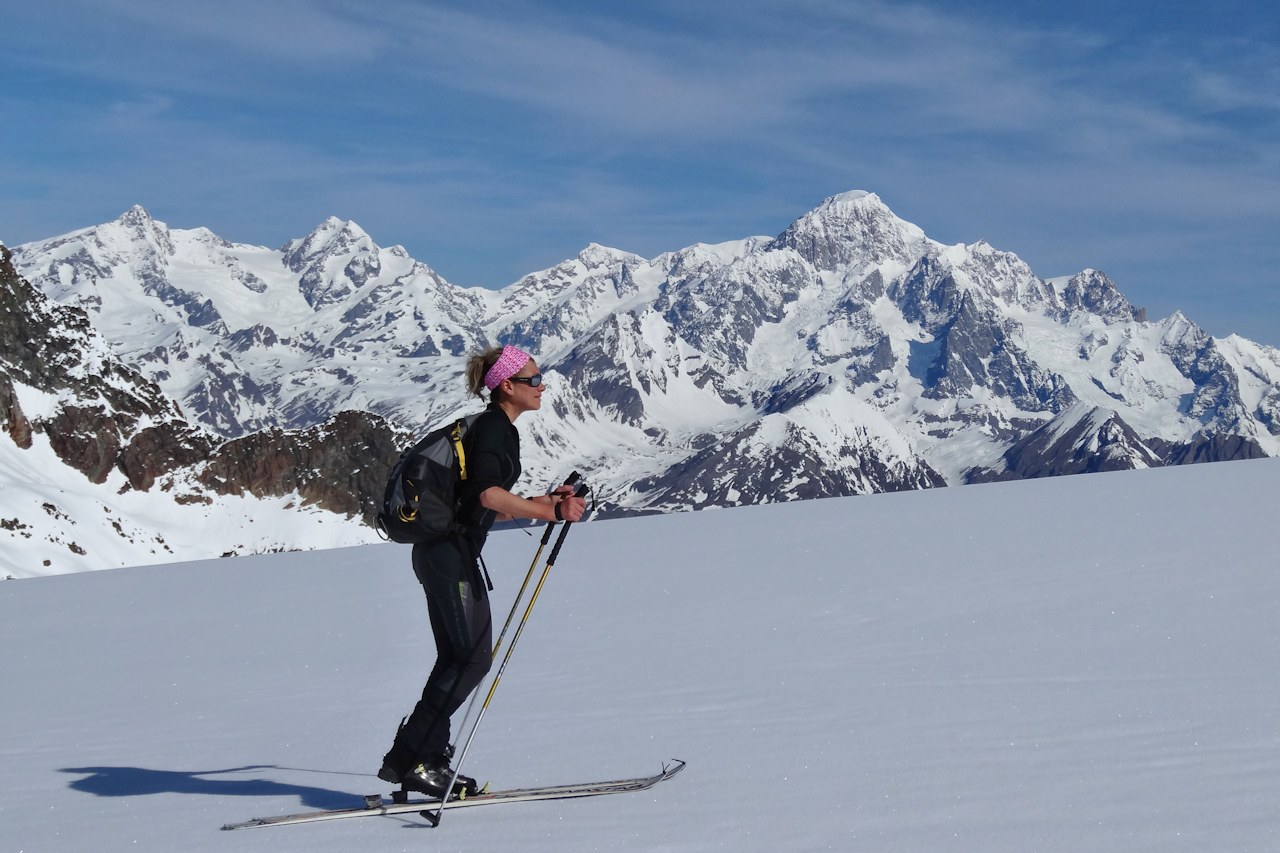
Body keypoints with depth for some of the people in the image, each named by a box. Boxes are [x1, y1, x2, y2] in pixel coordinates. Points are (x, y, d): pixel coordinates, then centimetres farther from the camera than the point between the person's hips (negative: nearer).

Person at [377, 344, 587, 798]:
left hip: (442, 552, 10)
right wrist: (551, 514, -33)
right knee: (474, 658, -8)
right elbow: (487, 494, -29)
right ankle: (409, 756, -7)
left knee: (457, 660, 10)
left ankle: (425, 759, 11)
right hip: (450, 553, -10)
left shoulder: (498, 429, 19)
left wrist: (544, 501, 17)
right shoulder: (494, 428, -12)